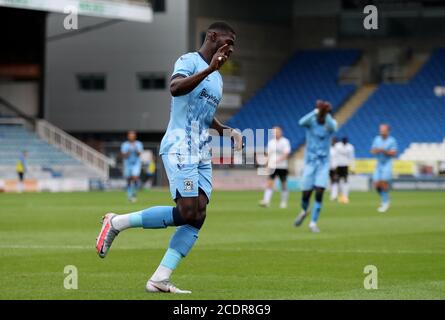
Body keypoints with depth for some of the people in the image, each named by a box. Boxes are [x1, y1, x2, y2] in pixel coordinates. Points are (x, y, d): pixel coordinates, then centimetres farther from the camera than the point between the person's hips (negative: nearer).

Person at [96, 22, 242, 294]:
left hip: (202, 155, 9)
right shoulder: (189, 61, -5)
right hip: (180, 149, -9)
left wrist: (227, 131, 21)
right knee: (187, 213, -17)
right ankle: (117, 223, -3)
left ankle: (160, 280, -8)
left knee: (198, 217, -5)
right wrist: (209, 69, -34)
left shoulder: (217, 78, 23)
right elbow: (176, 88, -27)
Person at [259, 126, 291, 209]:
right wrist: (268, 165, 4)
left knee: (283, 185, 6)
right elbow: (268, 154, 14)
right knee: (269, 183, -11)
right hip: (272, 167, 3)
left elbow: (286, 154, -13)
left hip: (282, 167, -3)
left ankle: (284, 202, 18)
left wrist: (278, 160, -25)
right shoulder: (271, 142, 10)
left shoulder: (285, 142, -3)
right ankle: (266, 201, -19)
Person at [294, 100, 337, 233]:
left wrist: (326, 113, -48)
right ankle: (304, 211, 35)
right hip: (310, 162, 0)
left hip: (323, 164, 0)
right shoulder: (310, 121, -7)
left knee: (319, 194, -12)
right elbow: (301, 122, -32)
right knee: (306, 194, 2)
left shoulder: (331, 124, -6)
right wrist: (316, 112, -46)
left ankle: (313, 222, 0)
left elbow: (332, 127, -32)